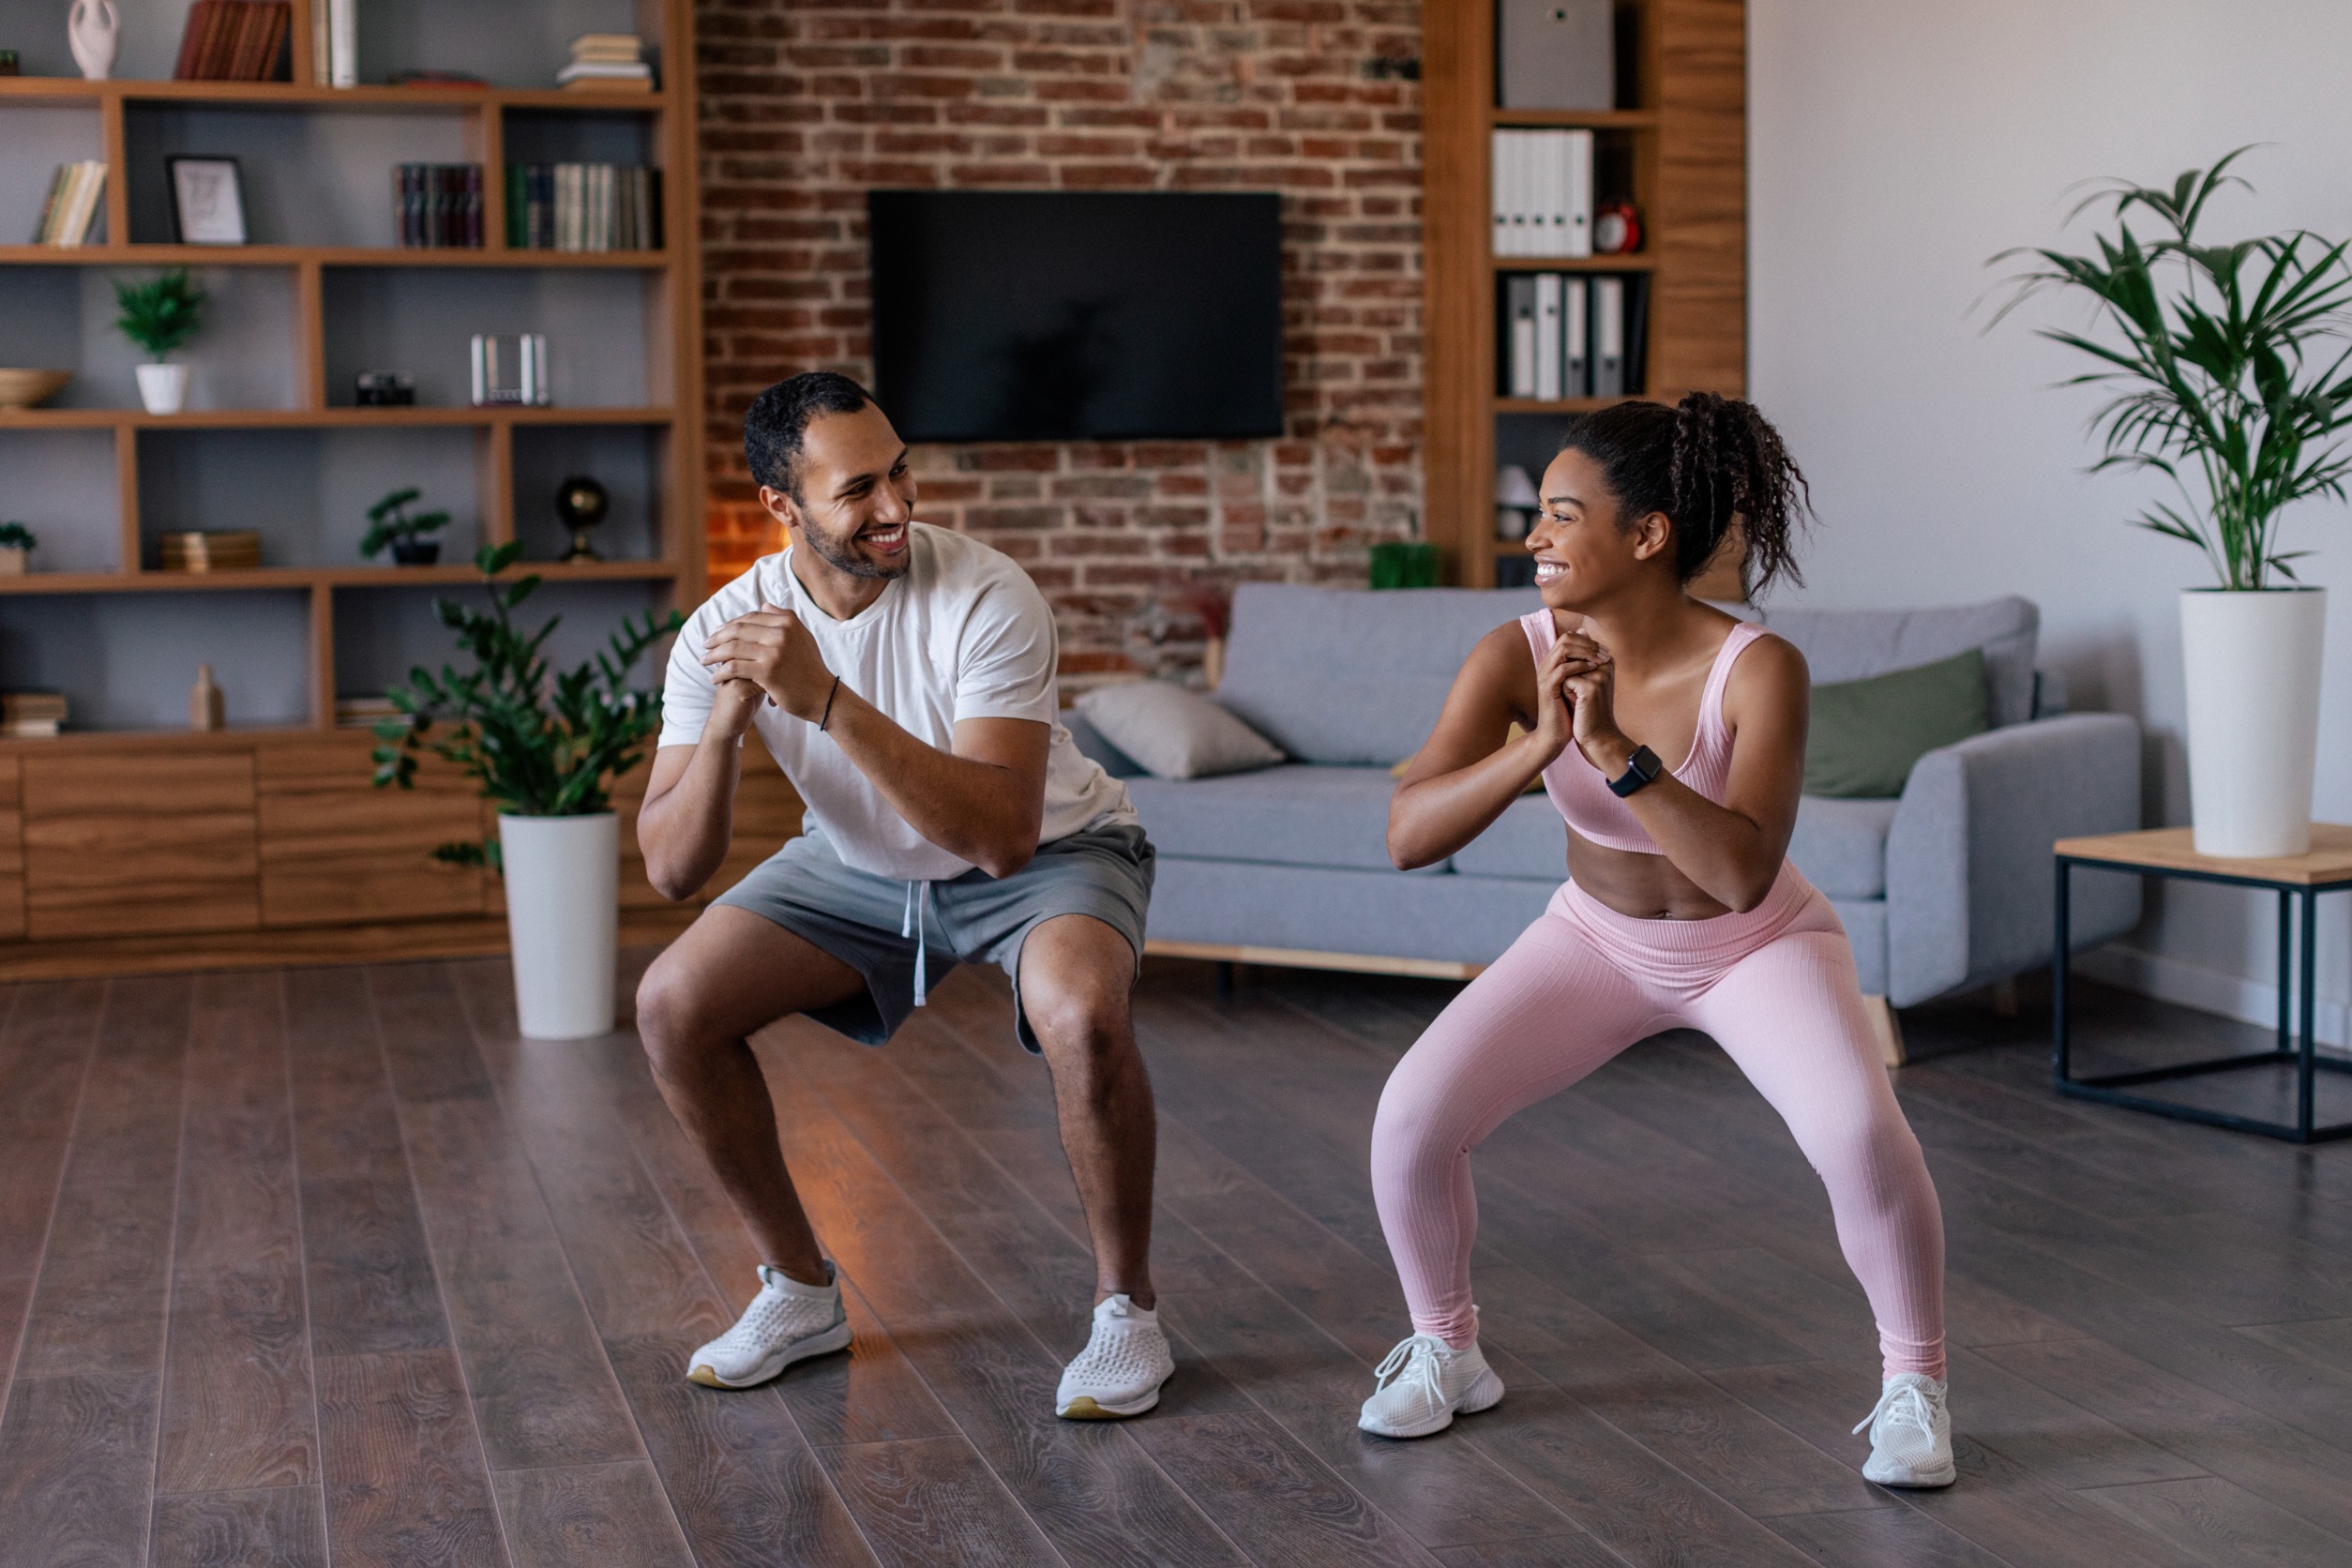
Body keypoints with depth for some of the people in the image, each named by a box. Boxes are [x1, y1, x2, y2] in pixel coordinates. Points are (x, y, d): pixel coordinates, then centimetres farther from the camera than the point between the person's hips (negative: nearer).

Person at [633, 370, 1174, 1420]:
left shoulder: (986, 599, -31)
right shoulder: (724, 632, -18)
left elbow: (1005, 833, -41)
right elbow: (671, 870, -21)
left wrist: (827, 699, -47)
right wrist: (728, 718, -38)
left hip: (1048, 855, -4)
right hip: (864, 864, 5)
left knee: (1080, 1015, -35)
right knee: (672, 1004, -11)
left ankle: (1125, 1306, -10)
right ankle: (801, 1291, 8)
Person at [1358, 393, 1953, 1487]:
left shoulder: (1756, 669, -30)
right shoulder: (1516, 656, -22)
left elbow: (1744, 875, -40)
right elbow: (1406, 836, -30)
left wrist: (1613, 749, -47)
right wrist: (1538, 745, -44)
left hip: (1758, 945, -3)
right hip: (1598, 935, 3)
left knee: (1860, 1136, -29)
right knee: (1411, 1118, -14)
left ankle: (1915, 1386, -1)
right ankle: (1445, 1355, 14)